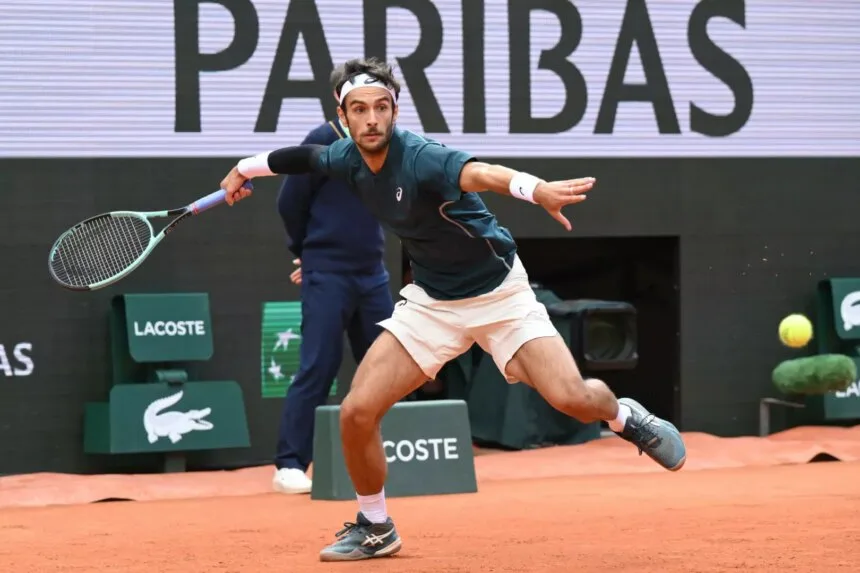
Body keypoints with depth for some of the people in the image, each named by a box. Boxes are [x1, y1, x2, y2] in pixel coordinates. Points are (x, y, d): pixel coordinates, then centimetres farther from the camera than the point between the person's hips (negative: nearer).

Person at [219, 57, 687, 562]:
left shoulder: (420, 157, -29)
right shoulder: (348, 159, -8)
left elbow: (480, 173, -51)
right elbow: (304, 156, 17)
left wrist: (538, 190, -70)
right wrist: (245, 168, 30)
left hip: (499, 293, -5)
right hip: (433, 303, 5)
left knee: (572, 398, -20)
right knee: (357, 412, -7)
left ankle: (624, 416, 18)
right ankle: (376, 529, 17)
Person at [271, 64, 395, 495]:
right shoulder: (323, 142, -8)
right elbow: (290, 204, -3)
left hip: (371, 274, 6)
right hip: (327, 277, -6)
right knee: (318, 368, -9)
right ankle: (289, 466, -6)